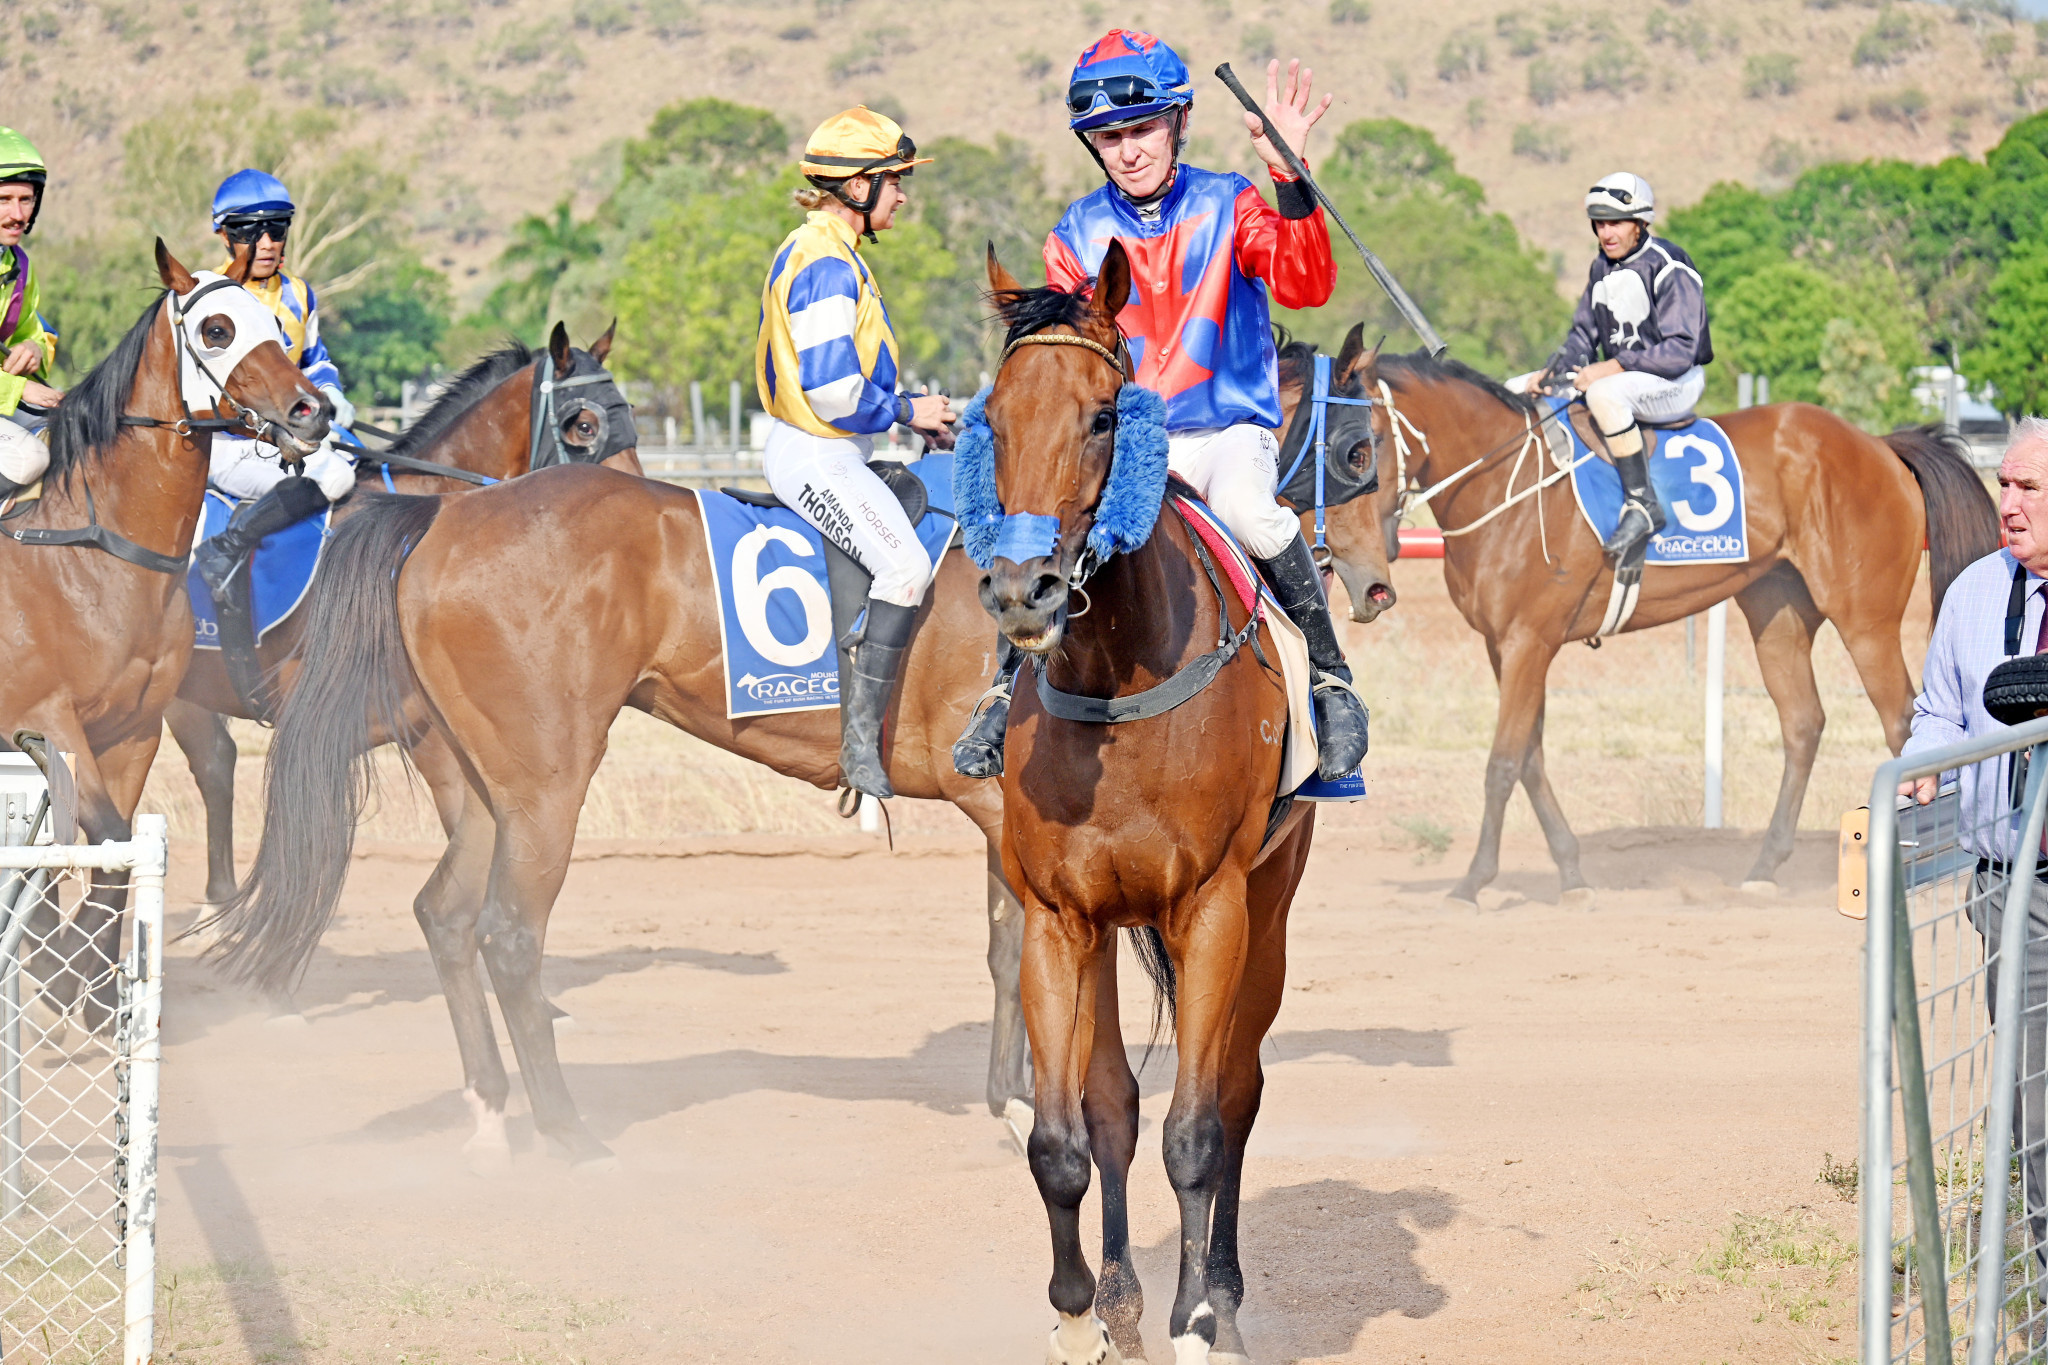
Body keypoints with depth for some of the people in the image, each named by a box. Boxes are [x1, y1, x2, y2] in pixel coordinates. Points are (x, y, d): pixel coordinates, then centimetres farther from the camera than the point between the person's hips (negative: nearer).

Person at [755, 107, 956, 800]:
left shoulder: (823, 251, 16)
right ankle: (860, 743, -27)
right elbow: (831, 388, -24)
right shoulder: (826, 263, -18)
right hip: (815, 457, -11)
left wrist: (912, 409, 13)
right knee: (907, 564, -25)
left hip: (831, 455, 11)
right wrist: (906, 412, -10)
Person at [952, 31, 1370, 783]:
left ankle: (1329, 675, -19)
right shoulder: (1077, 235, 5)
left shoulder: (1228, 207, -2)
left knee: (1245, 508, -36)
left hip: (1227, 430, -3)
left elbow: (1305, 284, -19)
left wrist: (1289, 173, -30)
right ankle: (1009, 693, -6)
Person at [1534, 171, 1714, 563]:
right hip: (1619, 379, 9)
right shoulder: (1601, 268, 8)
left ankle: (1643, 504, -33)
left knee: (1604, 395, -40)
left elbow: (1679, 351, -23)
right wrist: (1553, 371, -8)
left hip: (1677, 382, -9)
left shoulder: (1670, 271, -17)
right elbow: (1583, 334, 12)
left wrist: (1614, 367, -29)